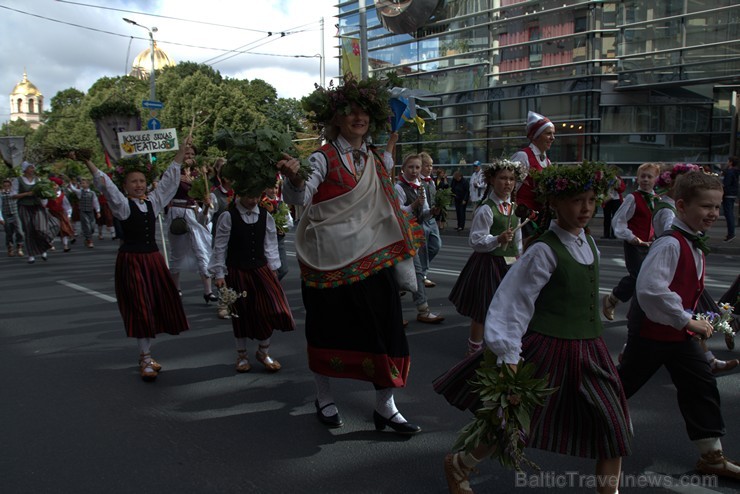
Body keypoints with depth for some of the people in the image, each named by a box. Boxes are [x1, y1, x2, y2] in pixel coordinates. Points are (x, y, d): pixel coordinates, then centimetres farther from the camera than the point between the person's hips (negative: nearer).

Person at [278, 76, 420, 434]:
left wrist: (390, 149, 24)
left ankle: (385, 406, 14)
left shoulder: (375, 160, 11)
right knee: (328, 330, 8)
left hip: (372, 259, 5)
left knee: (384, 328, 3)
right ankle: (324, 398, 28)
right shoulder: (324, 159, -8)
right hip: (331, 261, -5)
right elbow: (299, 198, -24)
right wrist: (294, 178, -45)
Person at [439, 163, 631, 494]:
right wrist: (510, 357, -20)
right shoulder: (544, 251, -17)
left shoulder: (589, 244, 7)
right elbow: (514, 302, -18)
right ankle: (457, 465, 33)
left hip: (588, 352, 7)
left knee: (614, 430, 4)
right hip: (550, 351, -7)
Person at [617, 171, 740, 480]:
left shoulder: (694, 244, 7)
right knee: (624, 384, 6)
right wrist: (688, 321, -27)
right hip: (651, 330, -9)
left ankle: (711, 455, 18)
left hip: (678, 331, 9)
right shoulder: (670, 244, -24)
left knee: (701, 386, 8)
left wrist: (693, 321, 14)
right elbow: (650, 289, -35)